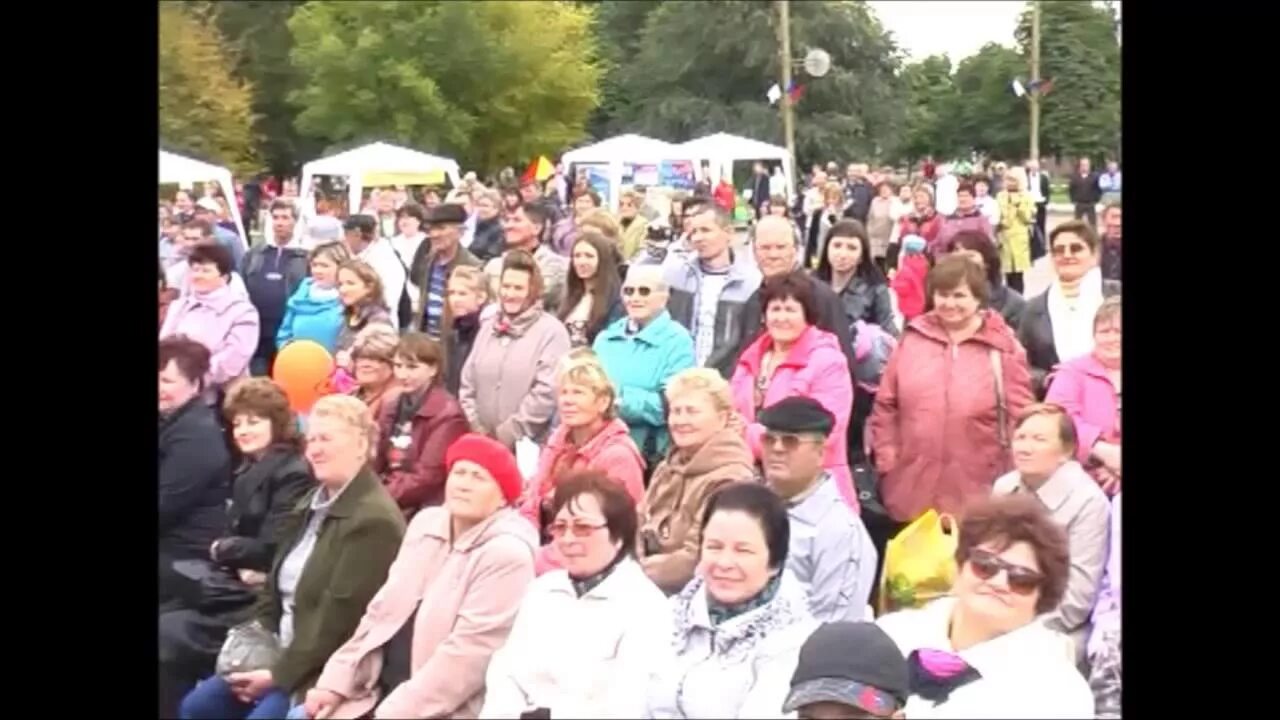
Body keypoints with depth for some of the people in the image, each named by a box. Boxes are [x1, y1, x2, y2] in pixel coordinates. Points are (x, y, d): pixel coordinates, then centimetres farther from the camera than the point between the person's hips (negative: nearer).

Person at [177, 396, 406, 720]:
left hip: (326, 670, -10)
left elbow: (340, 615, -22)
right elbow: (276, 587, 16)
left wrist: (279, 673, -18)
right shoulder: (312, 503, 13)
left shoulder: (374, 520, -19)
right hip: (281, 653, 10)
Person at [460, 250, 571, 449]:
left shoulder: (552, 331, -6)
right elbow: (467, 384, 13)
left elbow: (546, 393, -14)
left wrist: (506, 435, -14)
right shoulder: (488, 327, 13)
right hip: (482, 442, 5)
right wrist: (474, 430, 0)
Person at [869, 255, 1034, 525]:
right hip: (913, 490, 3)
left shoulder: (1001, 347, -2)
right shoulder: (912, 340, 5)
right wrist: (886, 458, 3)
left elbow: (1019, 416, 0)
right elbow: (885, 406, 10)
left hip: (976, 494, -2)